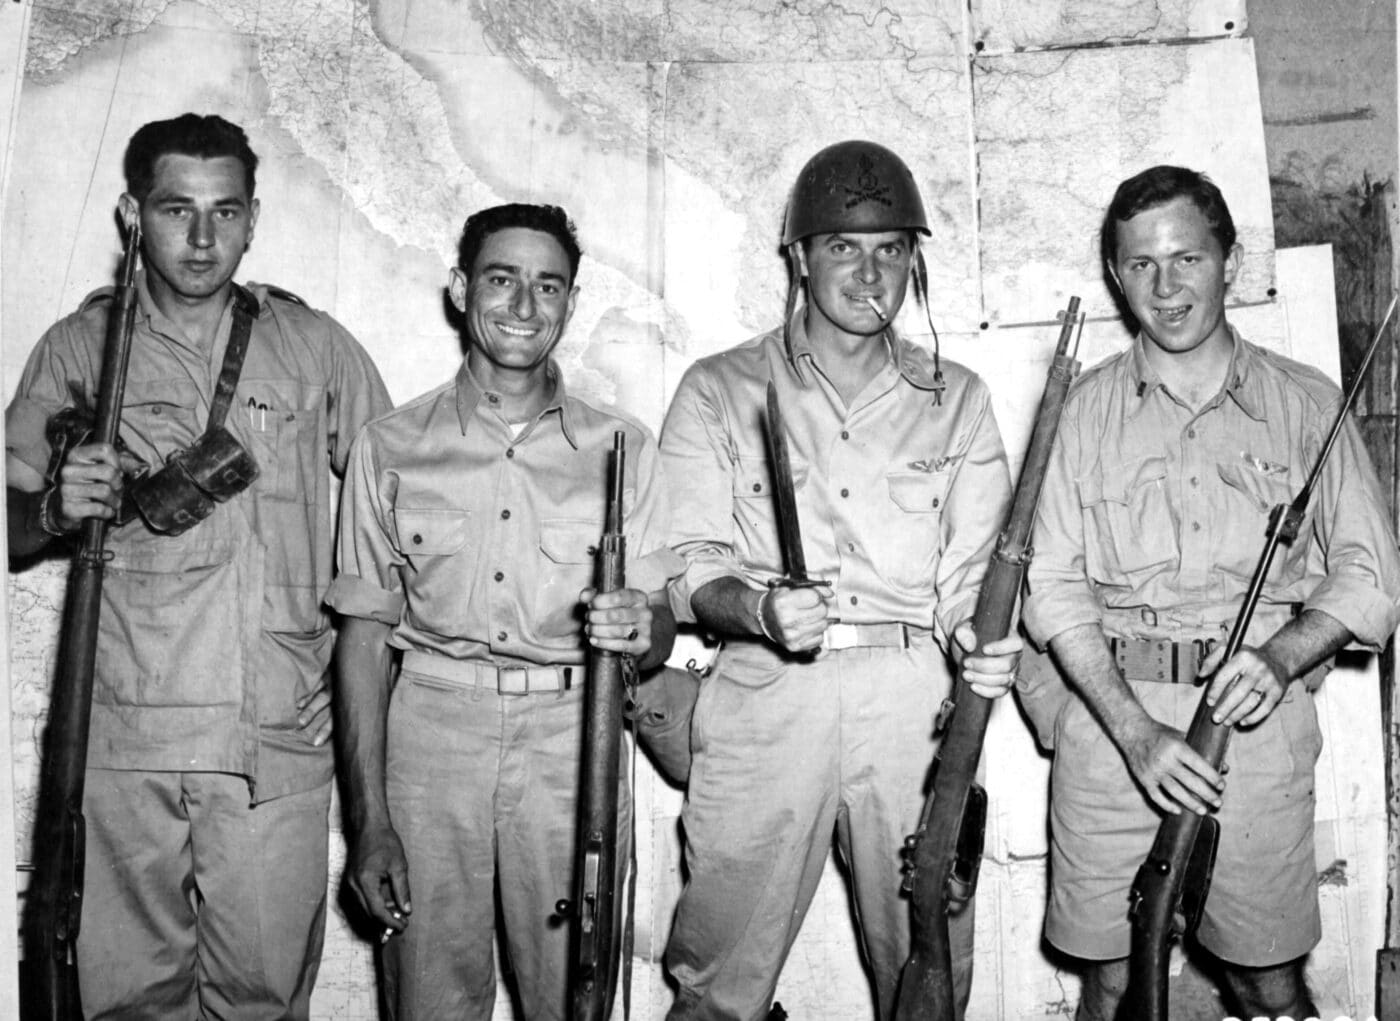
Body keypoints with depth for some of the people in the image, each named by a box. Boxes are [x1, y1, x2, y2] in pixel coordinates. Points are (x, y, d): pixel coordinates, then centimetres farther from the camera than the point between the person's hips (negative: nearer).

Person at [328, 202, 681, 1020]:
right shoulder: (392, 448, 5)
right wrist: (369, 821, -1)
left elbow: (658, 630, 8)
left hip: (572, 738, 0)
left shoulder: (622, 447, 6)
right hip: (432, 729, 0)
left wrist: (642, 629, -17)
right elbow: (364, 638, 5)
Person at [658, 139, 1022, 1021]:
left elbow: (972, 568, 9)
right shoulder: (719, 391, 7)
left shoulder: (957, 400, 13)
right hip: (765, 698, -1)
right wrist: (759, 610, -19)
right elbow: (690, 565, 2)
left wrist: (981, 645, -13)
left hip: (917, 703, 2)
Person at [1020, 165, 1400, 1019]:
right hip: (1111, 720, 0)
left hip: (1256, 723, 0)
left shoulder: (1307, 404, 8)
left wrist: (1281, 656, -13)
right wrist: (1135, 729, -12)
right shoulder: (1087, 410, 6)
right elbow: (1056, 587, 0)